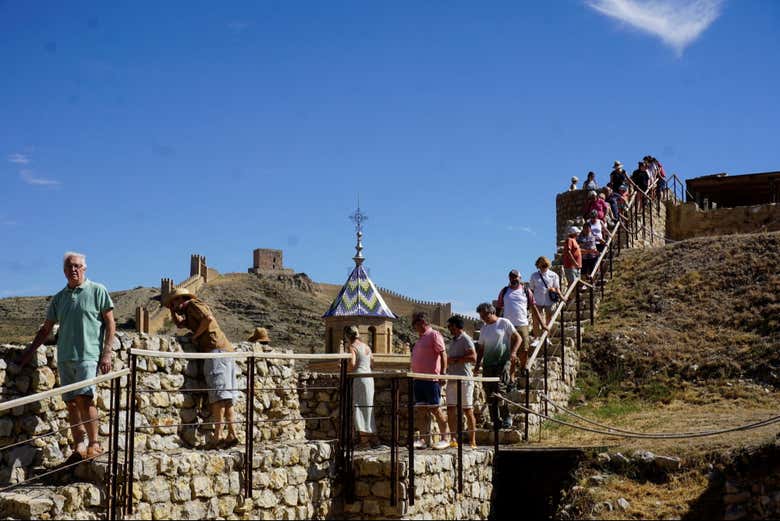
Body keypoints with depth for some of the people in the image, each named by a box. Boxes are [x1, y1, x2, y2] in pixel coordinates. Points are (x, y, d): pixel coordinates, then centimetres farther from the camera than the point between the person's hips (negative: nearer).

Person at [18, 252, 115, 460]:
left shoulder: (97, 291, 2)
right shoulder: (59, 298, 16)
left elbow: (110, 324, 1)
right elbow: (46, 328, 22)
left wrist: (106, 353, -6)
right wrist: (31, 351, 15)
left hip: (88, 355, -5)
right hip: (64, 357, 5)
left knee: (84, 398, -16)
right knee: (71, 403, 3)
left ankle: (94, 444, -8)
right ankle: (79, 445, 8)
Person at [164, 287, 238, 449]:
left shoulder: (193, 304, 3)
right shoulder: (190, 315, 30)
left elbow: (208, 318, -12)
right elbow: (178, 323, 36)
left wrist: (195, 335, -5)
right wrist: (172, 308, 30)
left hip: (216, 349, -10)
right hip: (227, 351, 10)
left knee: (218, 394, -15)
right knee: (226, 396, 6)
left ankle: (218, 435, -21)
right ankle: (232, 434, 2)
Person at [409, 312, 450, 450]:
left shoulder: (434, 335, -6)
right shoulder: (421, 338, 20)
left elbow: (443, 354, -13)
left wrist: (443, 373, -19)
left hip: (431, 379, -9)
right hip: (419, 379, 9)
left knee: (435, 409, -4)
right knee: (421, 410, 6)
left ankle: (445, 439, 4)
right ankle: (426, 439, 11)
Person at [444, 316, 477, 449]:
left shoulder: (466, 339, -6)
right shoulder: (452, 342, 20)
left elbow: (473, 357, -18)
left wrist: (455, 360, -15)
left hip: (464, 379, -8)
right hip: (452, 379, 8)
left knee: (468, 411, -3)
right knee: (451, 409, 1)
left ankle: (473, 442, 0)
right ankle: (453, 439, 3)